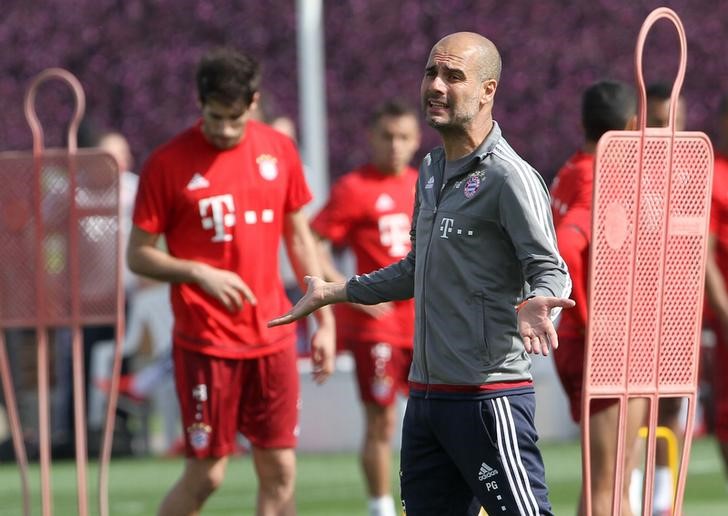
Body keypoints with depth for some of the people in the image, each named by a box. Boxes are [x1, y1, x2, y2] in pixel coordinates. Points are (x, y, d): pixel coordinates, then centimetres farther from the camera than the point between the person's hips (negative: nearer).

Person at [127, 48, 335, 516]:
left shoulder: (280, 151, 5)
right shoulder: (168, 164, -7)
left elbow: (300, 238, 14)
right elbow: (139, 254, -3)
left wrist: (324, 321, 11)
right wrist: (199, 273, -20)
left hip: (272, 336, 4)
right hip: (205, 343, -4)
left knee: (280, 471, 3)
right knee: (206, 474, -3)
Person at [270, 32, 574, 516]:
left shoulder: (508, 177, -11)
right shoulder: (432, 169, 16)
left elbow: (551, 271, -16)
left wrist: (536, 304, -38)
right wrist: (335, 292, 35)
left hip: (488, 397, -9)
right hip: (426, 396, 9)